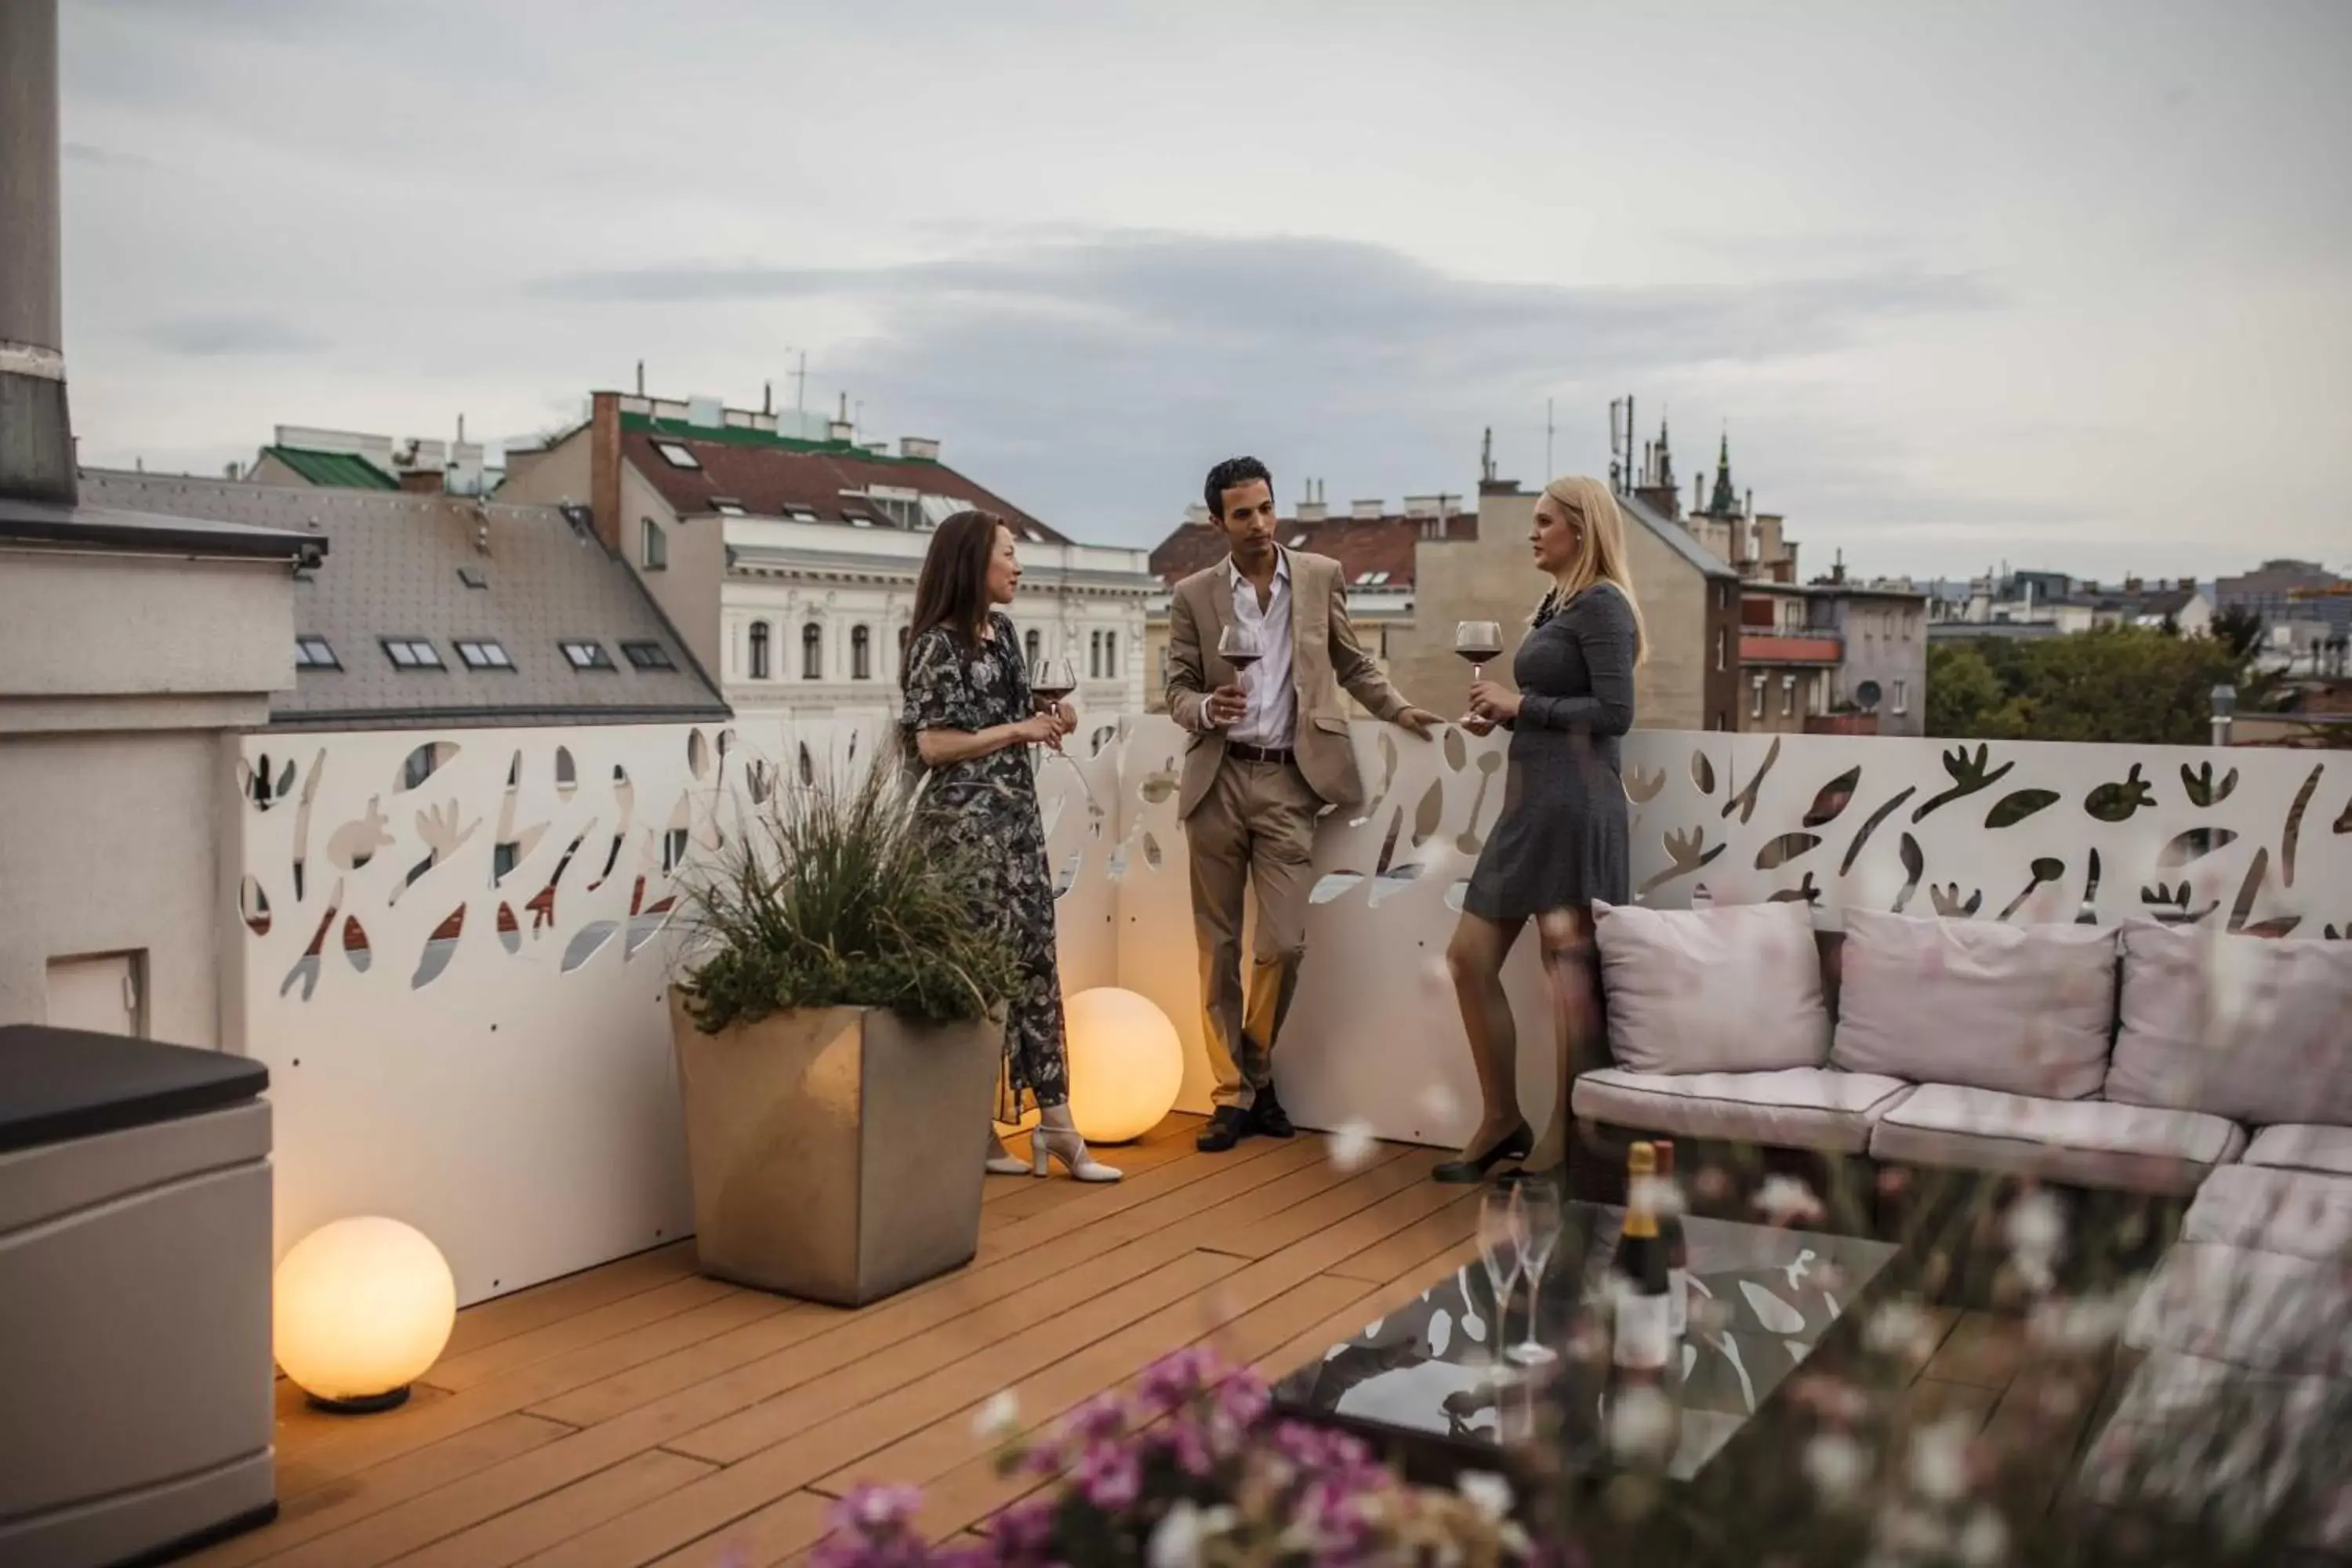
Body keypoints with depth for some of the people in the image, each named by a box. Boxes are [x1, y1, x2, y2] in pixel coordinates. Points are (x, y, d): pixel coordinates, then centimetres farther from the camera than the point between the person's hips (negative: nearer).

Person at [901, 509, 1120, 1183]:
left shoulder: (1003, 632, 13)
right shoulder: (939, 643, -11)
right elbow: (932, 744, -15)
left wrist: (1048, 720, 4)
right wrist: (1018, 730, -15)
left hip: (1018, 812, 8)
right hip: (967, 819, -8)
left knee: (1034, 958, 5)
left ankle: (1054, 1122, 8)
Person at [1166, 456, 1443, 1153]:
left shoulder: (1321, 576, 5)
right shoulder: (1193, 595, 3)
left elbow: (1352, 664, 14)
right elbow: (1177, 689, 5)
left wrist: (1400, 710, 2)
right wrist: (1206, 708, -15)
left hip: (1288, 781, 0)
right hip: (1218, 781, 1)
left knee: (1283, 942, -6)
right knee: (1219, 946, 4)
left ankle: (1258, 1073, 18)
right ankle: (1233, 1093, 14)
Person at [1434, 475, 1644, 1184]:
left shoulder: (1601, 605, -8)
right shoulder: (1556, 604, 18)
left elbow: (1615, 714, -17)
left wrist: (1520, 703, -11)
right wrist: (1501, 714, 5)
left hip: (1572, 801, -10)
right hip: (1530, 799, 10)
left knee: (1567, 960, -2)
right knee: (1470, 957, 9)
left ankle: (1564, 1136, 8)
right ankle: (1502, 1122, 19)